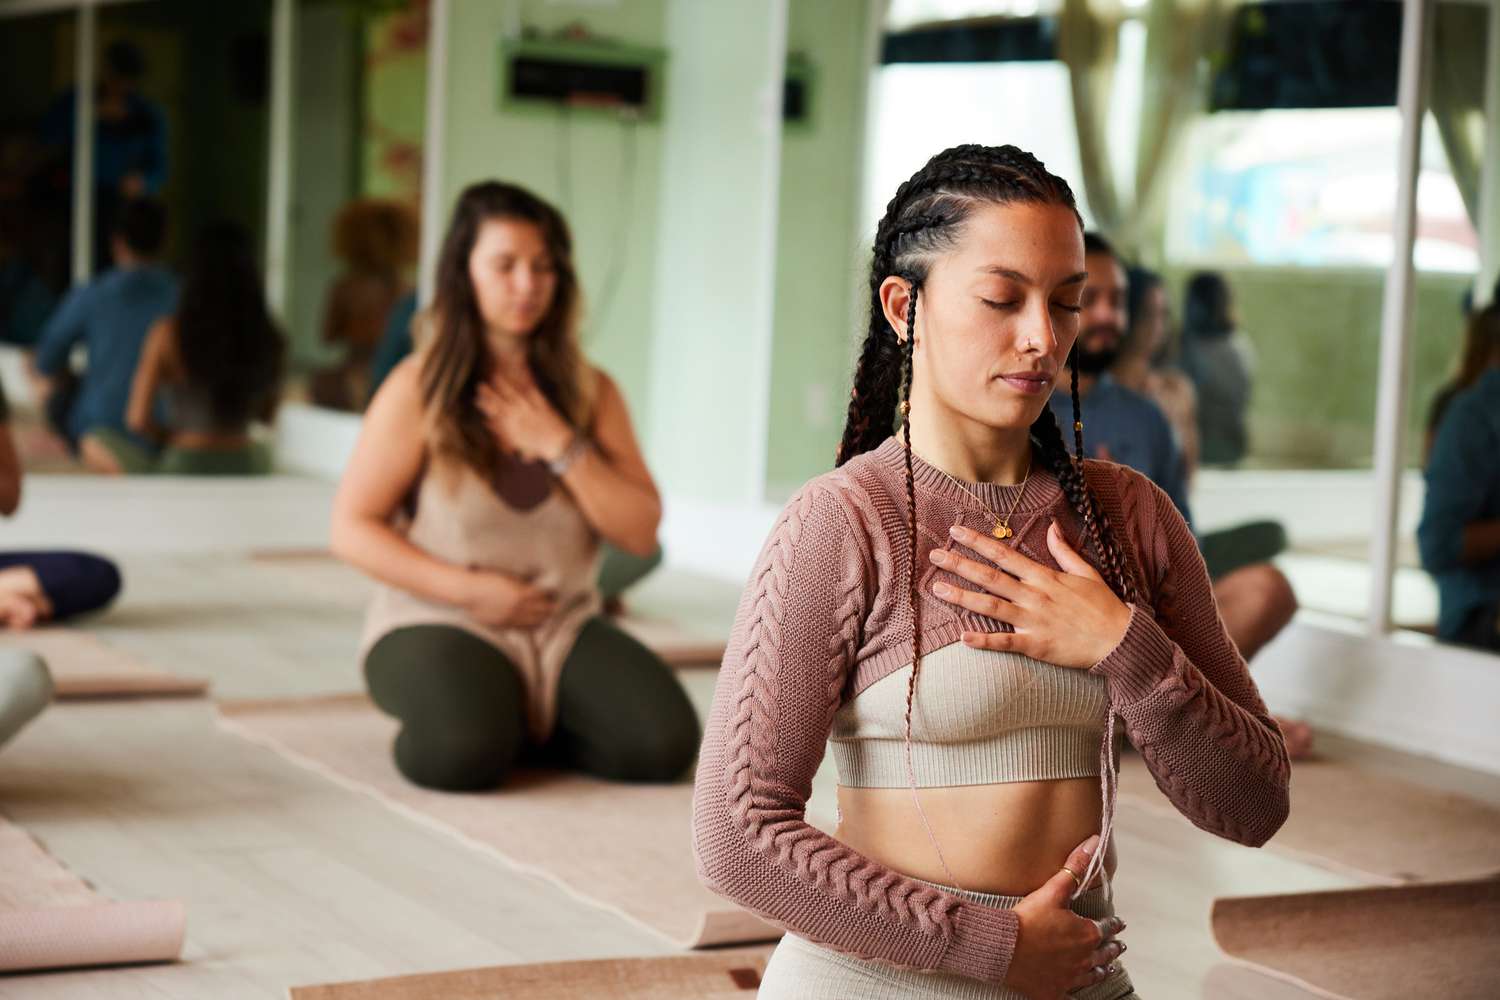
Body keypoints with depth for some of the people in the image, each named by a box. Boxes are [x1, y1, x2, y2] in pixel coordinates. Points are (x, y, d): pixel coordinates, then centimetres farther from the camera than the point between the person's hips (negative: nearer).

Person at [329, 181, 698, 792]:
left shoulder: (591, 392, 6)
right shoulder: (418, 390, -5)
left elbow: (642, 534, -1)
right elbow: (352, 529, -5)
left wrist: (559, 446, -12)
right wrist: (469, 588, -15)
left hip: (563, 626, 4)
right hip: (439, 621, -4)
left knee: (665, 742, -22)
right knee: (463, 754, -35)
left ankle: (521, 726, 6)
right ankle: (443, 712, 2)